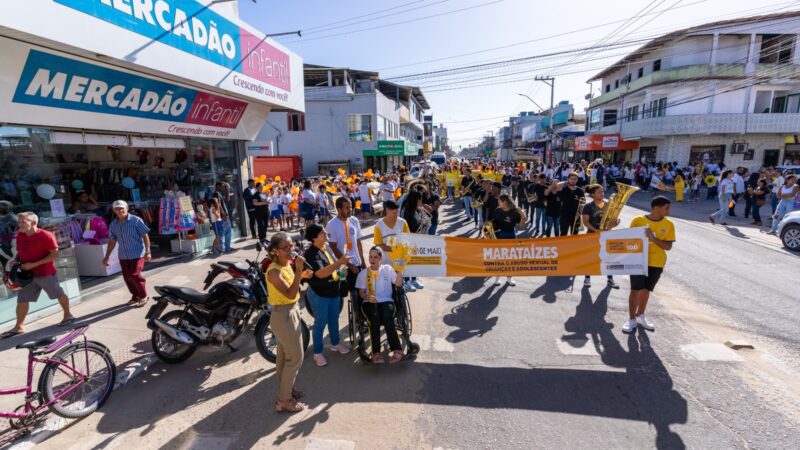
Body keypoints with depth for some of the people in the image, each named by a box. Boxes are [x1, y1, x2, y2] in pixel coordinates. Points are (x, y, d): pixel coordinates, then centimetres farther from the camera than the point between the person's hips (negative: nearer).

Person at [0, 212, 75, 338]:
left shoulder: (45, 235, -17)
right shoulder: (20, 236, 5)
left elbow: (55, 254, -19)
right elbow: (19, 253, 18)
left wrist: (34, 264, -22)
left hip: (45, 273, -6)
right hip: (27, 274, 6)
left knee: (59, 294, 9)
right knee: (22, 300, 6)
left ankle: (68, 315, 27)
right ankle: (19, 327, 15)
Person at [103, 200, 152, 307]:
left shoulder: (136, 220, -9)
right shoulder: (113, 225, 6)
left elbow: (145, 236, -10)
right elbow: (112, 241, 14)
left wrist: (147, 251, -16)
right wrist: (107, 257, 12)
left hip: (137, 254, -5)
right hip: (123, 256, 6)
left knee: (135, 275, -11)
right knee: (127, 277, 8)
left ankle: (143, 296, 7)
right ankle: (135, 295, 26)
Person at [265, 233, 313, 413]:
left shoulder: (287, 264, 2)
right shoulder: (274, 271, -26)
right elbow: (290, 294, -32)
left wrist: (301, 276, 1)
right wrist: (298, 271, -37)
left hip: (291, 312, 9)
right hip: (284, 316, -9)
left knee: (283, 355, 22)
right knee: (295, 358, 1)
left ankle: (285, 390, 38)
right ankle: (284, 400, 15)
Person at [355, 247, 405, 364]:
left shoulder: (388, 269, 13)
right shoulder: (363, 273, 14)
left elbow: (398, 283, 3)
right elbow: (361, 292, 9)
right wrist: (367, 297, -13)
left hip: (386, 301, 0)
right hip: (369, 302, 0)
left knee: (387, 317, -33)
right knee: (375, 317, -33)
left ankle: (396, 350, -33)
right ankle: (376, 352, -36)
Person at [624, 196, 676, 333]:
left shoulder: (668, 224, -1)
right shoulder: (638, 220, -8)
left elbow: (668, 246, -5)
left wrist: (654, 238, -20)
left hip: (656, 263, 3)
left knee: (646, 290, 13)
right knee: (635, 290, -1)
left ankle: (640, 316, 30)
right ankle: (632, 319, 10)